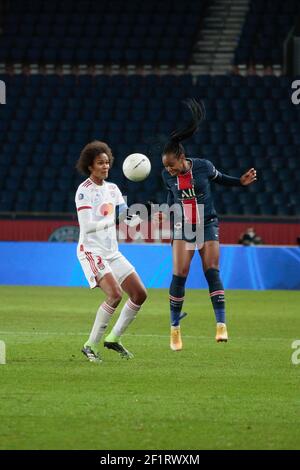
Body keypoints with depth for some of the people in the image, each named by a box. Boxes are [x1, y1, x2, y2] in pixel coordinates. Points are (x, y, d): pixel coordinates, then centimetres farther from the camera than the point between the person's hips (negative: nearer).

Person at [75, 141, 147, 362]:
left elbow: (125, 218, 10)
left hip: (112, 252, 8)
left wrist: (132, 218, -12)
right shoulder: (84, 191, -11)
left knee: (140, 294, 5)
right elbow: (87, 226, -21)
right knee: (115, 294, -24)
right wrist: (113, 219, -24)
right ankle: (91, 345, -15)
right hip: (91, 251, -8)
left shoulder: (112, 188, 12)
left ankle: (114, 338, 17)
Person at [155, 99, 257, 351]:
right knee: (179, 275, -9)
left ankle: (221, 324, -11)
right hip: (182, 228, 1)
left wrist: (241, 181, -3)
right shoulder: (168, 175, -6)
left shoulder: (203, 166, -12)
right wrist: (165, 213, 0)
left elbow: (218, 178, 9)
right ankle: (175, 328, 1)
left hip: (207, 226, -1)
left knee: (212, 272, -11)